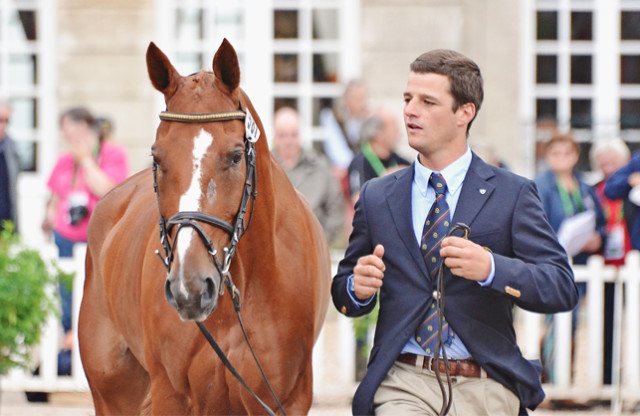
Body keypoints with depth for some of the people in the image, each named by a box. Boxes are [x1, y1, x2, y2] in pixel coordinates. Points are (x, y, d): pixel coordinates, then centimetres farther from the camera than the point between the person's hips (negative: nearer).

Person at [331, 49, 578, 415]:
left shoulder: (512, 194, 4)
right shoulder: (377, 197, 13)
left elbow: (563, 288, -5)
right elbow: (344, 296, 18)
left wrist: (490, 268, -22)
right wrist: (357, 288, -7)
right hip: (404, 385, 1)